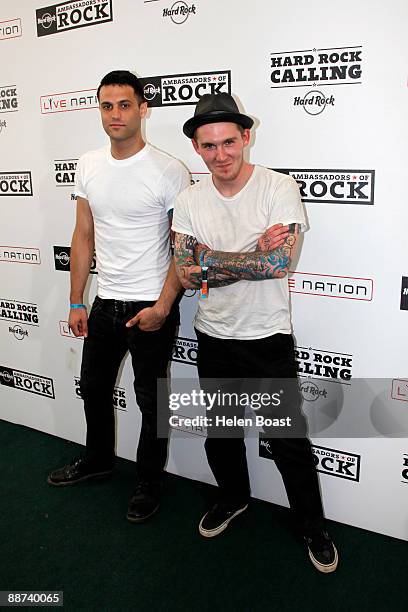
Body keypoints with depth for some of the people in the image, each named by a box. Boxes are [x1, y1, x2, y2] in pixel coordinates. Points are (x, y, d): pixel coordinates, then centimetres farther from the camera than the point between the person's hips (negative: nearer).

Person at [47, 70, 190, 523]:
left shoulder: (168, 172, -12)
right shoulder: (88, 166, 5)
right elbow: (84, 237, 9)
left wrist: (162, 307, -17)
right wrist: (76, 303, 8)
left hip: (151, 307, -6)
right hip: (104, 302, 6)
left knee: (151, 400, 8)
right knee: (93, 387, 21)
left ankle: (149, 483, 31)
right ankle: (98, 459, 47)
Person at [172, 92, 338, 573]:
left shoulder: (279, 188, -13)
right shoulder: (189, 200, -2)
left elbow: (279, 263, -25)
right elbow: (186, 276, -11)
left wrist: (210, 258, -18)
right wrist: (253, 257, -19)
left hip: (268, 338, -3)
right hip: (213, 337, 4)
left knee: (289, 439, 7)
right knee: (219, 431, 21)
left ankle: (312, 526, 32)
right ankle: (233, 498, 48)